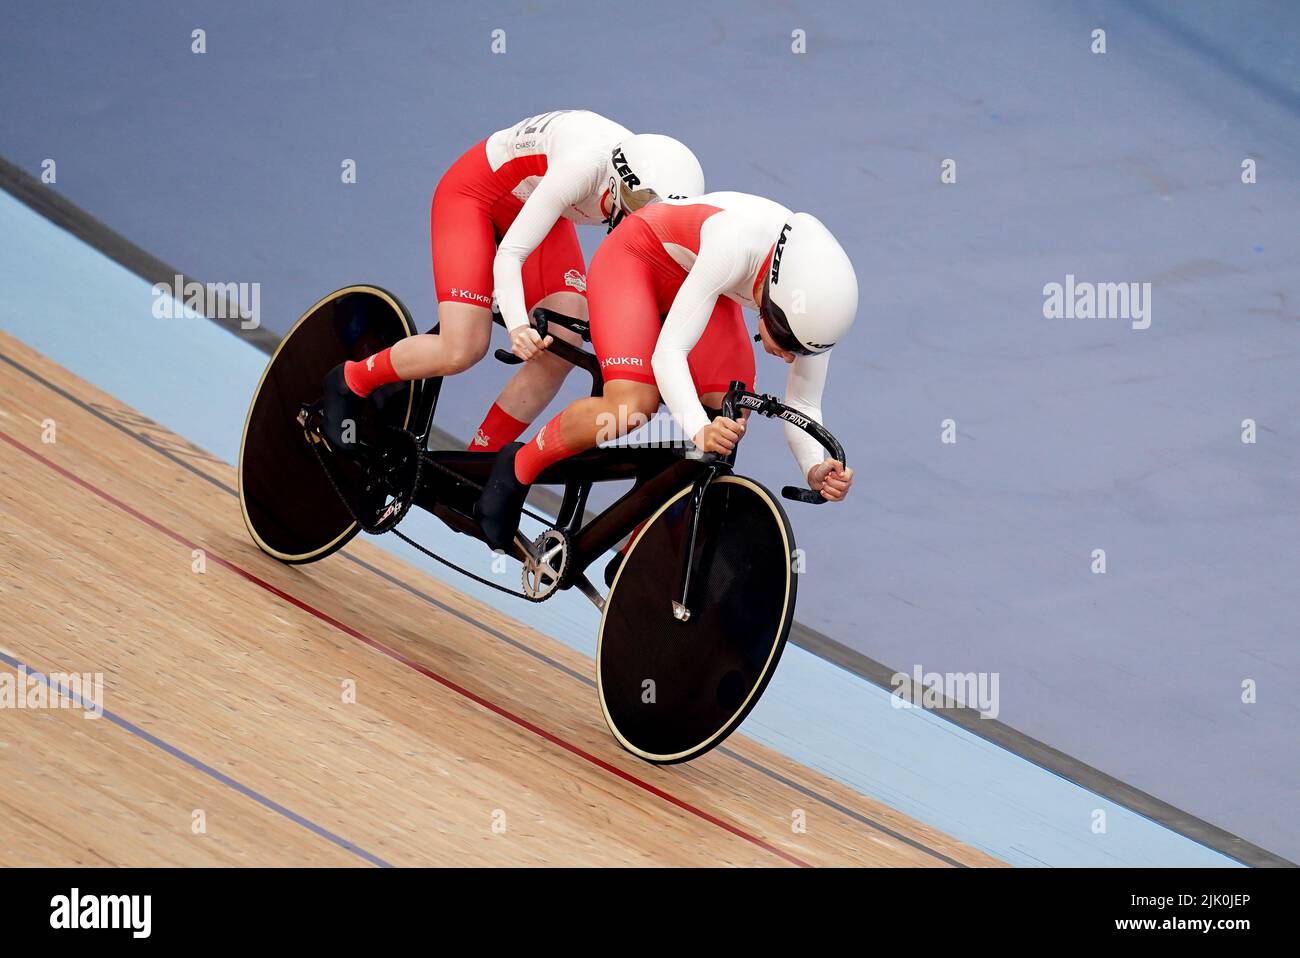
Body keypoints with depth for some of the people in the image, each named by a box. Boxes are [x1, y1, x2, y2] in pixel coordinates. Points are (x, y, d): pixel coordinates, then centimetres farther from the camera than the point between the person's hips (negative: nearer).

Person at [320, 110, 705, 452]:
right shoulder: (585, 166, -40)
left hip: (533, 205, 6)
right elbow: (509, 256, -39)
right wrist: (517, 325, -53)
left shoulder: (657, 191, -21)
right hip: (473, 195, -6)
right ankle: (350, 381, 10)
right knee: (461, 351, -18)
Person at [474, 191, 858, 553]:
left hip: (701, 280, 6)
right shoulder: (738, 245, -43)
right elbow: (669, 351, -42)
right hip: (637, 258, -6)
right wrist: (699, 429, -56)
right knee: (631, 408, -26)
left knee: (730, 421, -12)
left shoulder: (821, 296, -25)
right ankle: (517, 469, 0)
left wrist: (815, 470, -32)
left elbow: (802, 405, -14)